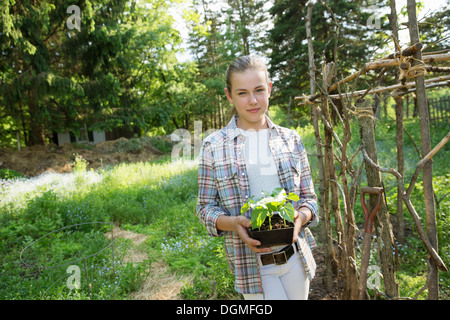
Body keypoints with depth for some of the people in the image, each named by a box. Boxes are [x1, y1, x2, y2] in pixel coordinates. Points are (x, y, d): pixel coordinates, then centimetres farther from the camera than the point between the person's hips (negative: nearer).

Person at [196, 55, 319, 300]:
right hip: (252, 263, -3)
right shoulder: (213, 146, -4)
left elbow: (309, 197, 6)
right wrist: (234, 223, -21)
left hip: (295, 255, 3)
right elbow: (205, 208, -2)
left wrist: (301, 216, -16)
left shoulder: (291, 140, 2)